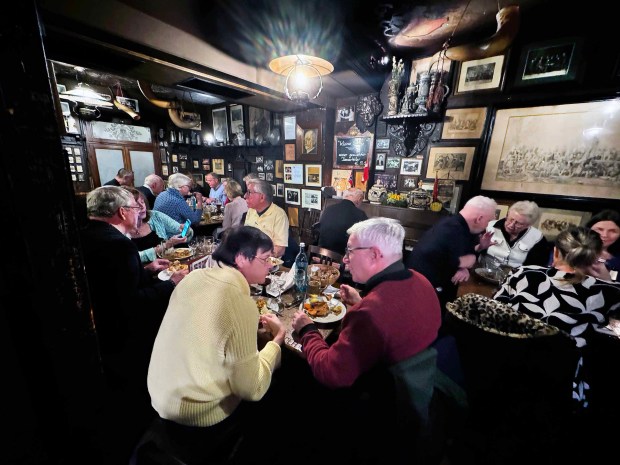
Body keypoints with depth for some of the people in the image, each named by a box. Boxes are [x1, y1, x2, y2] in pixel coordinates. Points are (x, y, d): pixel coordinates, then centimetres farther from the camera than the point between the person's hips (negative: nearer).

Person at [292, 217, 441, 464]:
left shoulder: (371, 311, -37)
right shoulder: (419, 281, -10)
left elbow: (329, 374, -27)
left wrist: (306, 330, -13)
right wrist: (360, 303, 5)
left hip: (380, 411, -7)